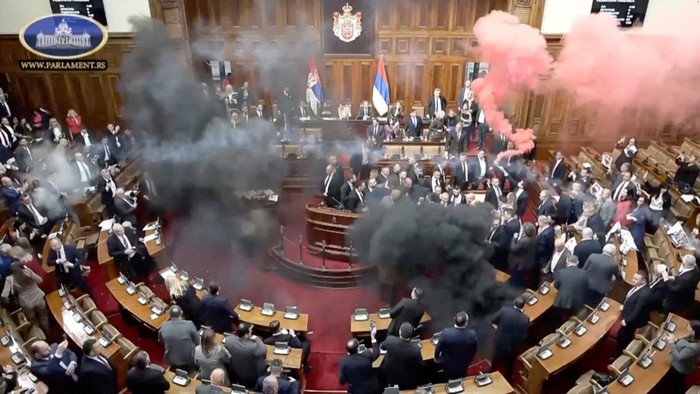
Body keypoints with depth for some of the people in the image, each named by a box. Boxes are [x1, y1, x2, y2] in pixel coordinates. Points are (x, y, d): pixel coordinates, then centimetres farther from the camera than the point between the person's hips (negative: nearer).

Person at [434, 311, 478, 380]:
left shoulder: (446, 332, -33)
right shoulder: (472, 334, -29)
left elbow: (438, 348, -16)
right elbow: (473, 351, -9)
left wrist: (436, 358, 5)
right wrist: (469, 361, 12)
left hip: (447, 364, -1)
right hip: (463, 365, 1)